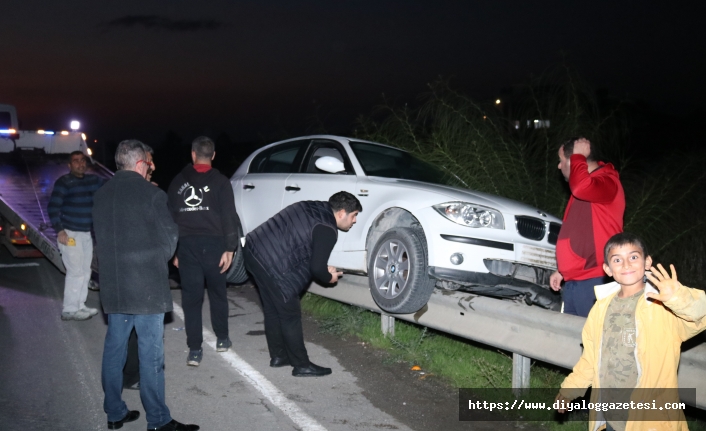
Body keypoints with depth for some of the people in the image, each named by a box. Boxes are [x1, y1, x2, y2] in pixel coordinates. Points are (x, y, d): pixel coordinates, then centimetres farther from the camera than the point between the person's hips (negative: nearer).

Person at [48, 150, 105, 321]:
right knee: (75, 271, -9)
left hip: (87, 233, 7)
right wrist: (59, 230, -19)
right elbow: (53, 207, -12)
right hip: (69, 233, -7)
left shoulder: (93, 180, 9)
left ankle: (79, 305, 22)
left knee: (85, 271, 11)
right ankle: (69, 310, -1)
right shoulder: (63, 182, -8)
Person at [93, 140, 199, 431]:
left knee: (114, 348, 14)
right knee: (151, 353, 0)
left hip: (112, 286, 6)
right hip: (147, 286, -6)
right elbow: (169, 237, -6)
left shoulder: (101, 195, 7)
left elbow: (101, 237, 10)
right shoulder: (150, 194, -11)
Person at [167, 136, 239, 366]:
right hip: (212, 243, -1)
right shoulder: (220, 181, 0)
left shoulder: (178, 182, 9)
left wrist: (173, 250, 13)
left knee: (191, 297, 2)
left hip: (186, 245, 1)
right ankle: (222, 339, 25)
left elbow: (170, 217, 10)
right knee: (217, 293, 14)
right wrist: (229, 248, -5)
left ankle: (194, 350, 1)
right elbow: (228, 217, -7)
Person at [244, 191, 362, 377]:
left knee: (273, 311, 20)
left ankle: (278, 356, 33)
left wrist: (322, 269, 21)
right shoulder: (327, 230, -12)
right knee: (290, 316, 3)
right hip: (272, 265, -10)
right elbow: (317, 268, -13)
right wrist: (329, 277, 10)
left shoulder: (312, 208, 14)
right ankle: (302, 365, 13)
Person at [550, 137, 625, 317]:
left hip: (593, 282, -10)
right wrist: (562, 271, 25)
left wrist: (578, 156, -18)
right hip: (573, 281, 10)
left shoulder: (607, 182, -11)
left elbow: (579, 187, -35)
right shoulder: (586, 186, 20)